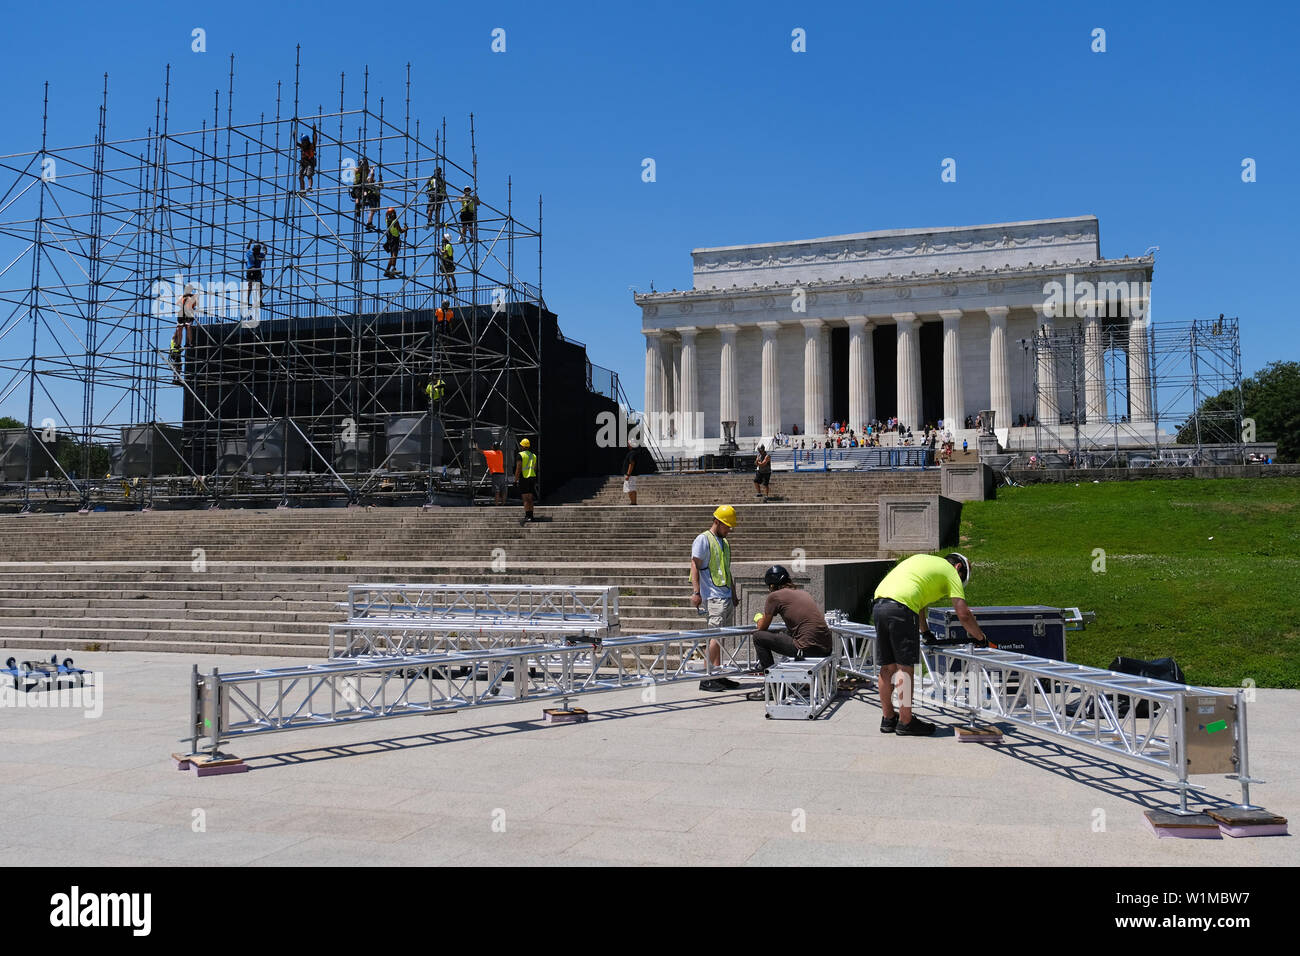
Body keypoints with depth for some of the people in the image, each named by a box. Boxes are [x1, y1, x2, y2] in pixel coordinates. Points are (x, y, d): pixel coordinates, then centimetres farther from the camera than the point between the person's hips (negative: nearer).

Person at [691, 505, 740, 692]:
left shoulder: (725, 543, 22)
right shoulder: (703, 539, -4)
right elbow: (695, 566, -10)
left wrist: (734, 595, 26)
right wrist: (696, 592, -17)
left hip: (726, 596, 8)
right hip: (713, 596, -8)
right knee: (716, 635, -12)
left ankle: (718, 676, 13)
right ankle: (707, 678, -11)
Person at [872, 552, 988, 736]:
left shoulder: (923, 560, 33)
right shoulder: (951, 571, 11)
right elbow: (963, 614, 4)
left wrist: (925, 632, 41)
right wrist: (981, 638, 17)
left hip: (878, 604, 8)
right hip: (900, 609, -8)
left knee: (888, 666, 14)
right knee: (905, 667, -1)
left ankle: (888, 719, 22)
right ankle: (905, 722, 3)